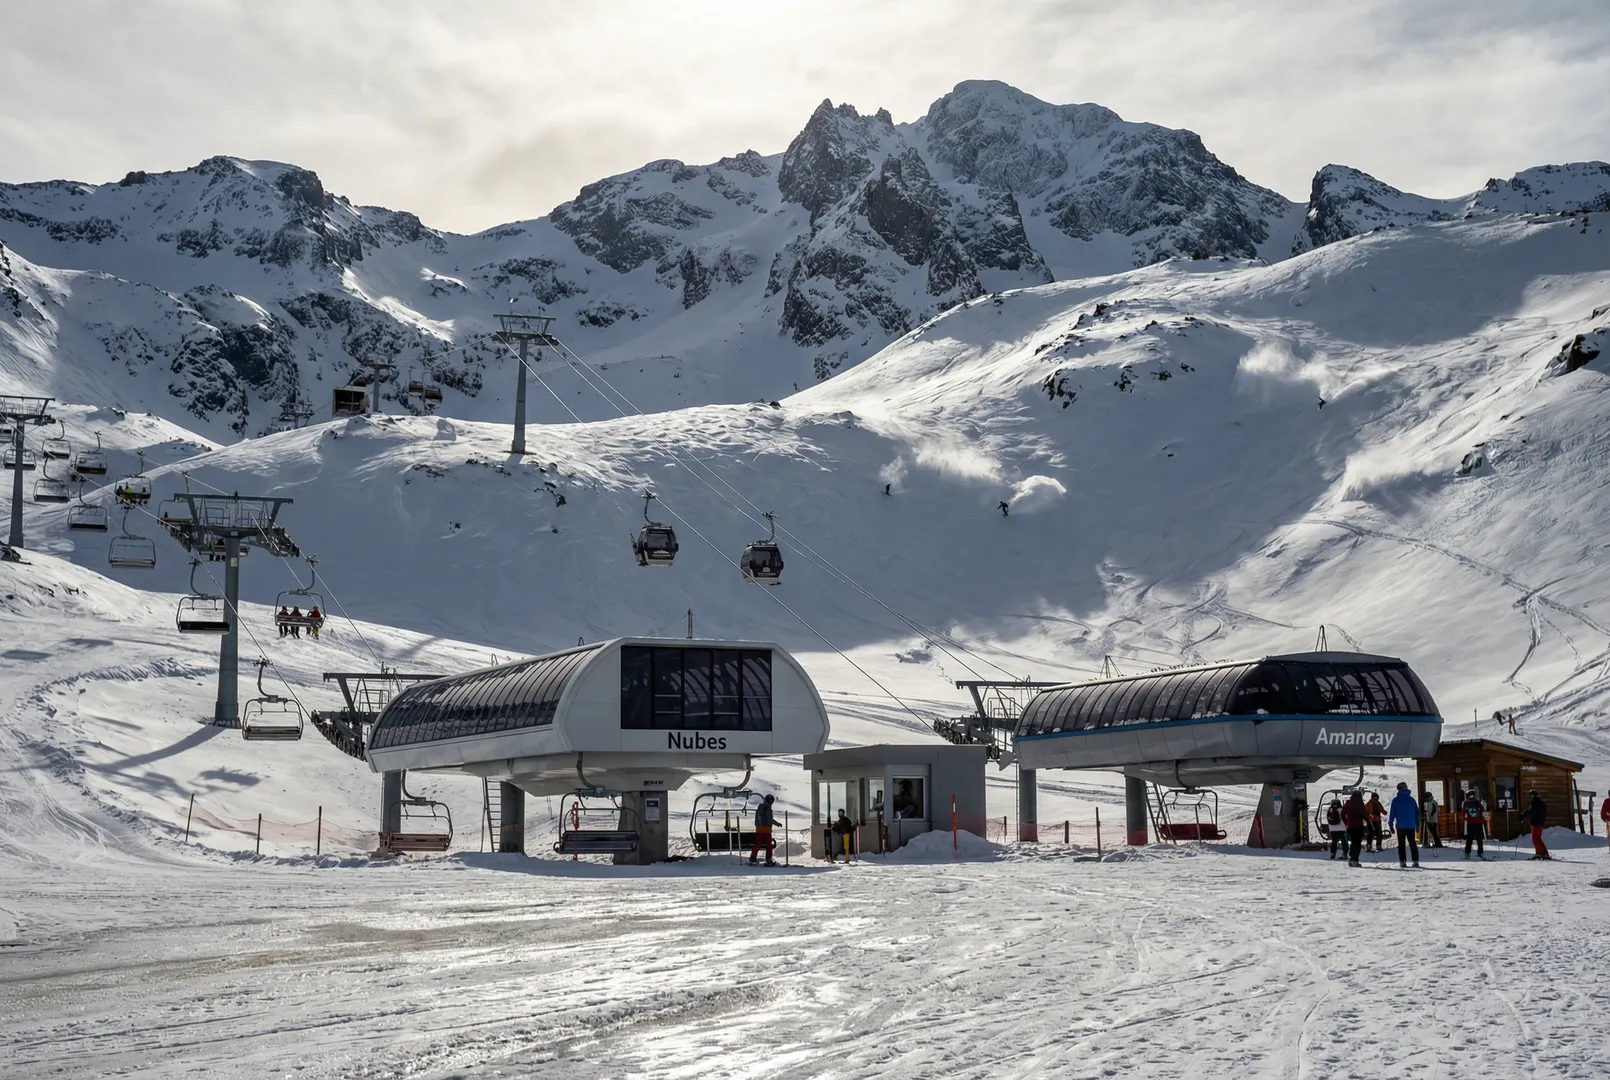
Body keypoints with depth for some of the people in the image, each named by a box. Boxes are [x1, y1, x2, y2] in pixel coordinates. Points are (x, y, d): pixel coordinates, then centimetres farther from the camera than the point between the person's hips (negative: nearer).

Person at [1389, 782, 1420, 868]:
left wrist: (1391, 823, 0)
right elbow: (1417, 812, 11)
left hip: (1400, 826, -3)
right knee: (1413, 843, 8)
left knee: (1401, 844, 3)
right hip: (1411, 826, 3)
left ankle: (1402, 861, -4)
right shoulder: (1411, 799, 7)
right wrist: (1418, 824, 16)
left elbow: (1393, 813, -7)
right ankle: (1416, 861, 2)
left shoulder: (1396, 800, -3)